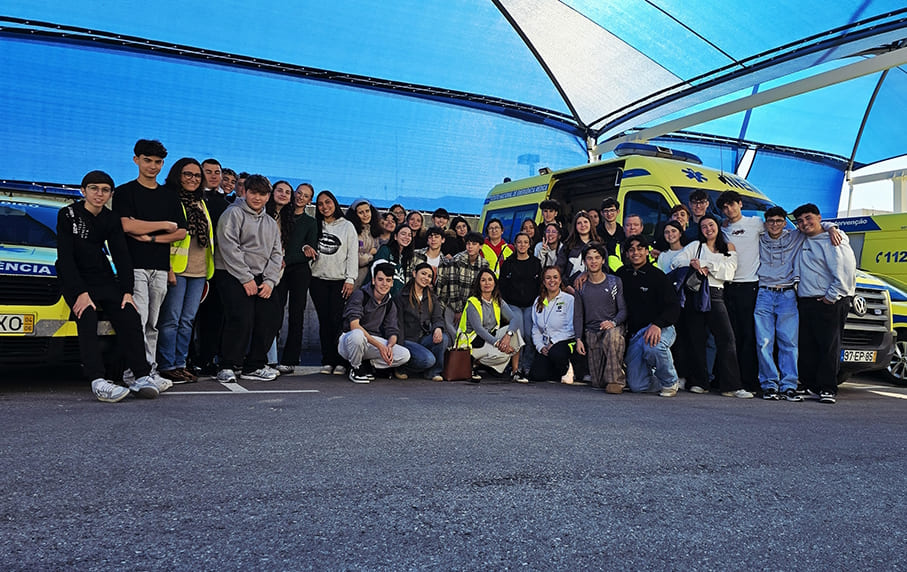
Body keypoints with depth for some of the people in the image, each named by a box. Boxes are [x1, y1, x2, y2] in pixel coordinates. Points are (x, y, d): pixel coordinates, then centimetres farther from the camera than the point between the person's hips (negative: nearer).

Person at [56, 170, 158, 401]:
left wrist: (127, 292, -7)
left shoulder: (111, 220, 9)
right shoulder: (68, 215, -5)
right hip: (74, 279, -4)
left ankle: (142, 376, -18)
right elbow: (65, 257, -12)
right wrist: (81, 293, -23)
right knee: (87, 317, -30)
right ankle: (98, 381, -38)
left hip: (104, 278, 4)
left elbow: (121, 255, 5)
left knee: (130, 317, -17)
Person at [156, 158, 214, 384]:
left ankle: (180, 364, 14)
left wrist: (208, 269, 18)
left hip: (199, 270, 7)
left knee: (188, 320, 8)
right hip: (176, 269, -7)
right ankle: (167, 366, 1)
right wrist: (167, 268, -17)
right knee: (171, 319, -5)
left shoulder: (201, 203, 20)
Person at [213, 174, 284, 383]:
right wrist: (246, 278, -15)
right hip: (233, 276, -7)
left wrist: (269, 281, -1)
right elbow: (229, 248, -12)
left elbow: (276, 254, 15)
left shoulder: (271, 223, 18)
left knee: (271, 317, -2)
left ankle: (253, 366, 10)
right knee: (241, 319, -18)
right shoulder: (234, 214, -2)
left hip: (260, 278, 7)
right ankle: (228, 366, -4)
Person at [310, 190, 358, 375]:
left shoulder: (347, 226, 6)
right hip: (318, 279, 3)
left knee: (337, 320, -10)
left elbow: (352, 254, 1)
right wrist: (306, 248, -4)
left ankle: (340, 361, -4)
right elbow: (306, 243, 21)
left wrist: (350, 279, -6)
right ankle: (327, 361, 6)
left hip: (340, 281, -3)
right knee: (324, 320, 0)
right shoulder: (315, 225, 13)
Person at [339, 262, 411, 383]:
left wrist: (389, 346, -22)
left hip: (372, 342, 5)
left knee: (405, 355, -15)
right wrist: (379, 345, -31)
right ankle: (355, 368, -12)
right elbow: (354, 325, -25)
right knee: (358, 335, -41)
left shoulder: (390, 305, 7)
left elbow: (393, 332, 3)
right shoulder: (360, 295, -12)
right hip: (348, 340, -5)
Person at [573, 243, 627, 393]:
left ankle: (616, 379, -30)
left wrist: (613, 322, -22)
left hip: (613, 328, -2)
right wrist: (578, 339, 0)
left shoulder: (615, 282, 3)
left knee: (612, 336, -42)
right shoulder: (581, 286, 9)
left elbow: (623, 309, -1)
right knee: (598, 383, -6)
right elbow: (578, 315, 11)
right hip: (592, 333, 2)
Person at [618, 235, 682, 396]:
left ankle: (670, 381, -10)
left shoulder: (657, 276, -5)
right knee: (636, 385, -5)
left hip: (661, 329, -4)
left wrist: (657, 325, -30)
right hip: (634, 333, 5)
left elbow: (674, 307, -13)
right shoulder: (622, 274, 10)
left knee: (653, 347, -42)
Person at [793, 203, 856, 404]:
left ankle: (827, 389, -1)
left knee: (829, 346, -5)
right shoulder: (802, 242, 16)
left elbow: (846, 272, -13)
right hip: (804, 302, 7)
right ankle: (809, 385, 15)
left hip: (829, 303, -7)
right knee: (806, 346, 7)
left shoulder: (833, 241, -6)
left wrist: (831, 296, -13)